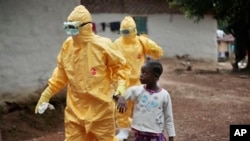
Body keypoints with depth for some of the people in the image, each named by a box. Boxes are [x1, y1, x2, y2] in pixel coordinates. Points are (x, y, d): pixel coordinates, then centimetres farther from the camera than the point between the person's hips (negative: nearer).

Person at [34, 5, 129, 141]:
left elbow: (120, 66, -3)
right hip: (75, 108, 4)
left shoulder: (102, 45, -14)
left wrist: (121, 85, -20)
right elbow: (61, 73, 11)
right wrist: (46, 94, 10)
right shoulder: (67, 45, -1)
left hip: (100, 107, -4)